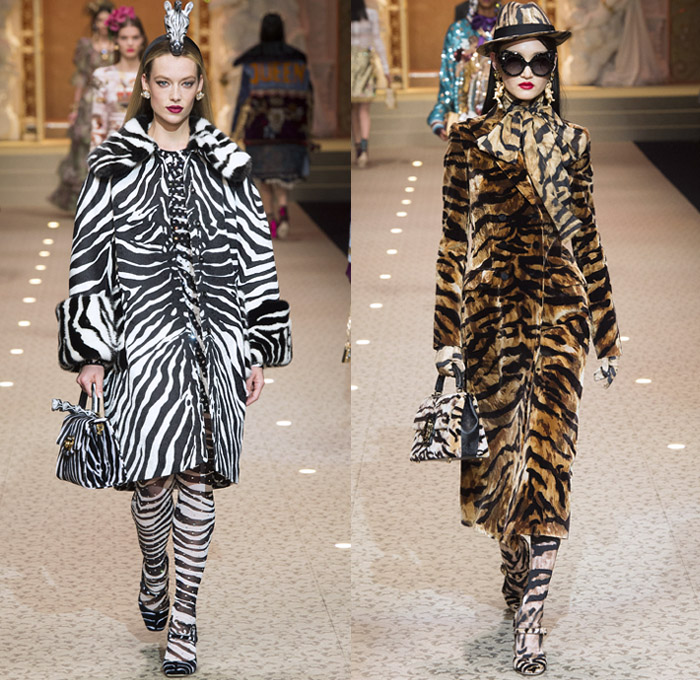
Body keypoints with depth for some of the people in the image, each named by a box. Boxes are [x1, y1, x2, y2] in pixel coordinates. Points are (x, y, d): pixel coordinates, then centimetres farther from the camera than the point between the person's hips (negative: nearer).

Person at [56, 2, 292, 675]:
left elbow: (255, 260, 10)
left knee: (198, 480, -1)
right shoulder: (114, 163, 4)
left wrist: (258, 348, 5)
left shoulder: (226, 166, 9)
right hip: (140, 337, -1)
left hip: (213, 342, 1)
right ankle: (154, 570, 29)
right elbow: (89, 258, 2)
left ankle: (184, 617, 8)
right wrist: (89, 352, -4)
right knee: (152, 481, -2)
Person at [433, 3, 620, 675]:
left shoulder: (571, 142, 9)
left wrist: (606, 334, 11)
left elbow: (588, 240, 12)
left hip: (560, 310, 0)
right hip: (494, 309, 0)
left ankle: (530, 621, -12)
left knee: (546, 452, -9)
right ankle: (516, 565, 31)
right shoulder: (470, 142, 4)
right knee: (502, 438, 5)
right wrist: (449, 335, -1)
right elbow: (454, 242, 4)